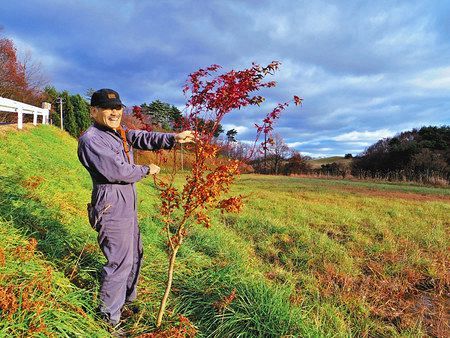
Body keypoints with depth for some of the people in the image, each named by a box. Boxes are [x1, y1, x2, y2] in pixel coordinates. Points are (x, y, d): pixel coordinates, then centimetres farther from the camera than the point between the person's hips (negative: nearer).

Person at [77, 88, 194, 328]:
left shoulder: (119, 133, 12)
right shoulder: (91, 139, -17)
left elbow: (144, 138, -1)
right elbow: (119, 171, -23)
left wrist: (173, 138, -15)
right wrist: (147, 170, -8)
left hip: (127, 205, 9)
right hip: (112, 207, -9)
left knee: (134, 254, 21)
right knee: (120, 261, 0)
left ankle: (127, 298, 42)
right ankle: (109, 317, 20)